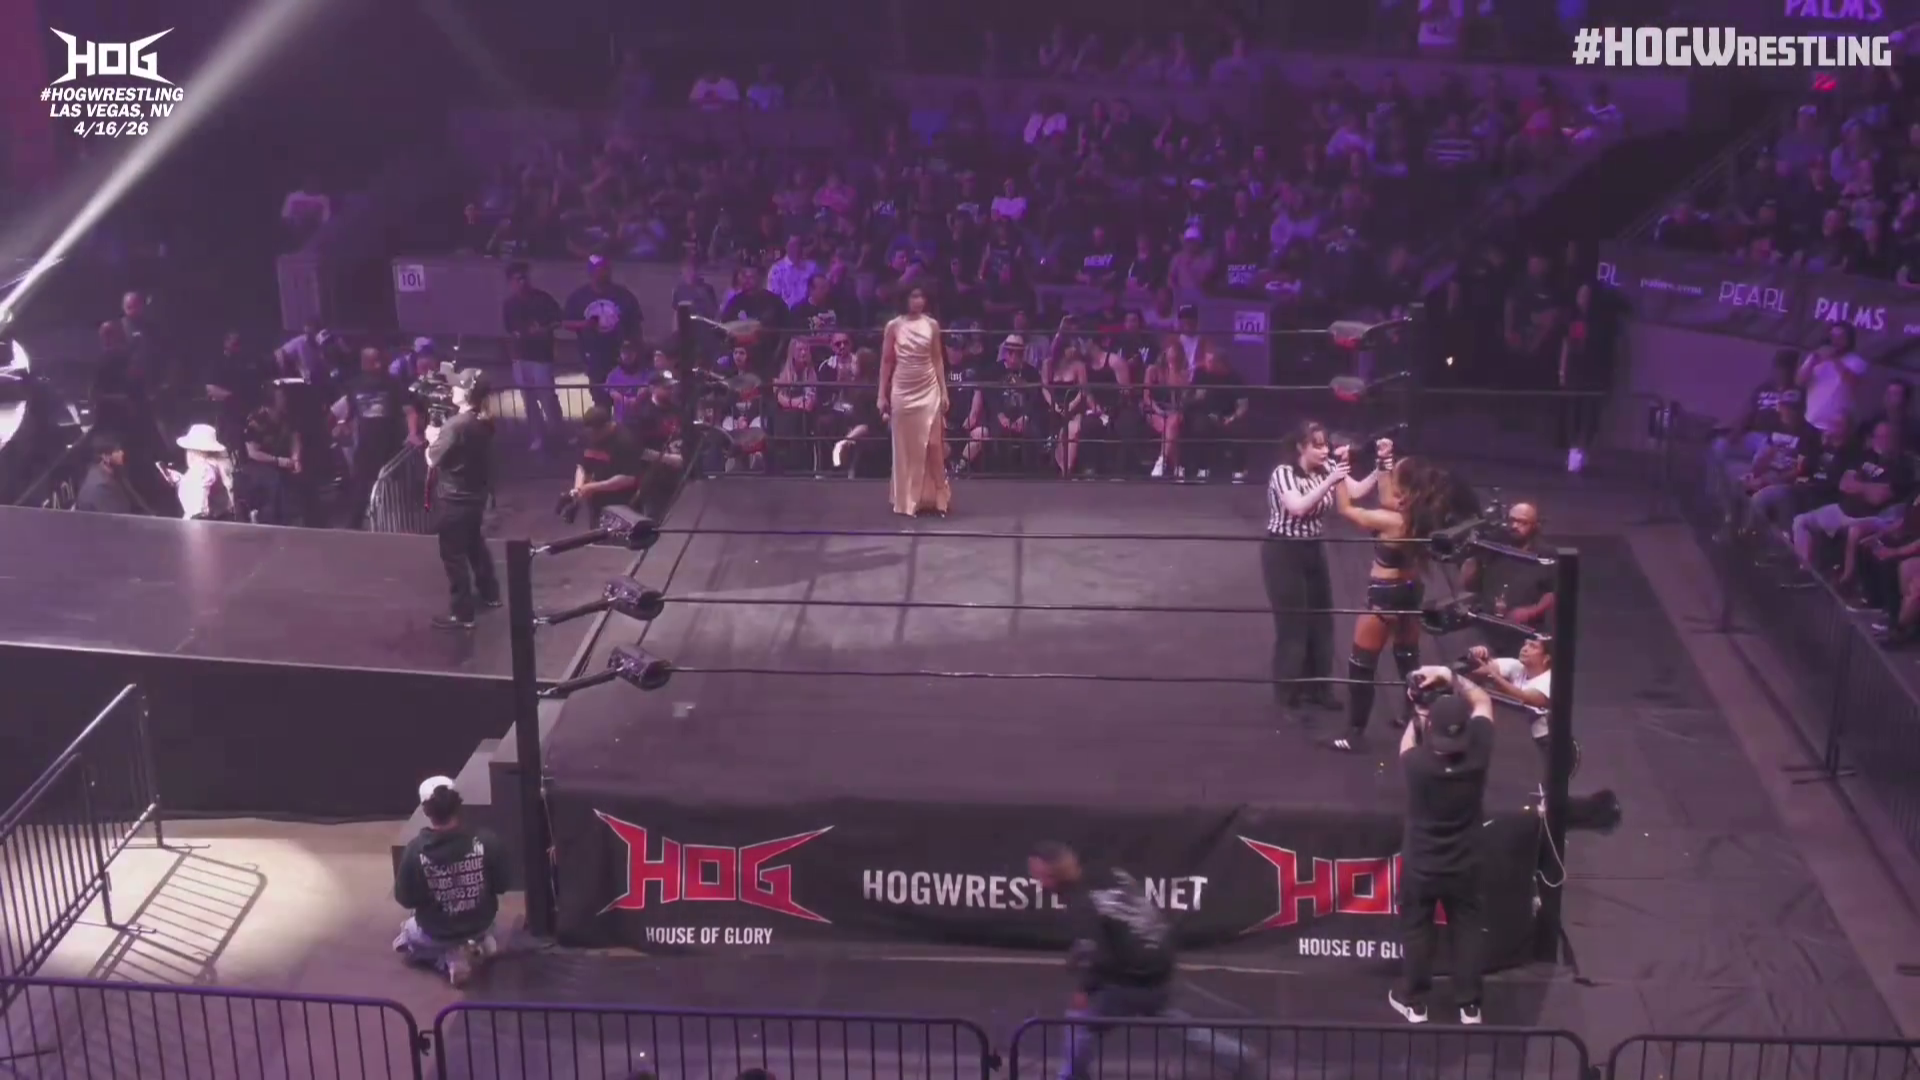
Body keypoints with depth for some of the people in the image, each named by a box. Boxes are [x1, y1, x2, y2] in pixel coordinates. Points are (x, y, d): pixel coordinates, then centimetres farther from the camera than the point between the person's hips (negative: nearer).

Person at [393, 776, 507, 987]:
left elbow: (405, 900, -13)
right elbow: (501, 886, -10)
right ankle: (479, 944, 14)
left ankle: (450, 960, 6)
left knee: (404, 941, 32)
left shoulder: (415, 850, -26)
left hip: (436, 934, -3)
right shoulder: (486, 841, -24)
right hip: (482, 924, 4)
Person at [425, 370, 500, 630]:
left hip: (453, 499, -9)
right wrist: (442, 437, 4)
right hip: (475, 495, 9)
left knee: (453, 555, 1)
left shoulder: (456, 425, -26)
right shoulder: (485, 422, 1)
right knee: (475, 544, 27)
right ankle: (490, 593, 41)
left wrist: (432, 439, 0)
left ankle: (462, 614, 6)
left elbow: (432, 460, -17)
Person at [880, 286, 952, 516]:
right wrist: (882, 395, 0)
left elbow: (938, 359, 6)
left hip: (928, 390, 0)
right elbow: (886, 361, 3)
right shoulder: (894, 326, -1)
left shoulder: (932, 325, 2)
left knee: (932, 444, -3)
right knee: (905, 447, 4)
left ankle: (935, 499, 5)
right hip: (902, 390, 0)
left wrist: (944, 391, 2)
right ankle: (907, 500, 12)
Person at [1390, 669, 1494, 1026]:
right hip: (1464, 864, 2)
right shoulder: (1478, 754, -24)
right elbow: (1483, 702, -7)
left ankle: (1413, 1001, 29)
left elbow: (1407, 745, -1)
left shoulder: (1418, 764, -29)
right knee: (1469, 928, 17)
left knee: (1416, 929, 17)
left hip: (1420, 865, -1)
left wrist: (1419, 713, 5)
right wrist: (1451, 678, -11)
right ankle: (1470, 1005, 24)